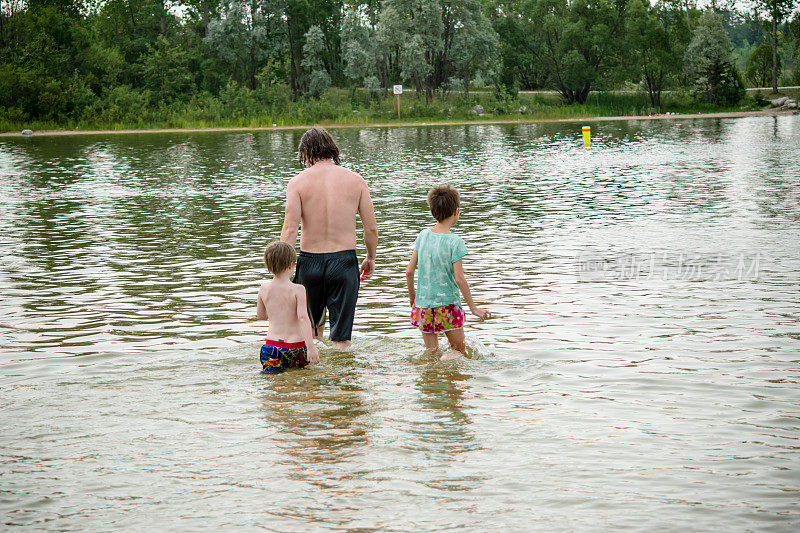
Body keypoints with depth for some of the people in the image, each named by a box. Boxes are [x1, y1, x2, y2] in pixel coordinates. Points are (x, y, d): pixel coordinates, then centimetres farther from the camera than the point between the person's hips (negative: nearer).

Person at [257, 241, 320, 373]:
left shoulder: (264, 289, 4)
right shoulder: (297, 289, -8)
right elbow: (303, 317, -18)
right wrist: (311, 346, -22)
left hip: (272, 346, 3)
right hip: (296, 346, -3)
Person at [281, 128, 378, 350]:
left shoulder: (298, 182, -3)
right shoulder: (355, 180, 1)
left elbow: (290, 229, -12)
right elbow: (371, 228, 2)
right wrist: (371, 258, 18)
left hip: (310, 261, 0)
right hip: (344, 261, 0)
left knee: (312, 326, 24)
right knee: (341, 337, 3)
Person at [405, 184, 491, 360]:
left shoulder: (423, 235, 0)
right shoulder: (454, 241, -15)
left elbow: (409, 270, 4)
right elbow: (459, 279, -16)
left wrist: (412, 294, 22)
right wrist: (473, 308, -8)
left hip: (423, 303, 5)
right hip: (447, 303, -5)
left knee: (431, 352, 19)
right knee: (459, 350, 10)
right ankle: (448, 358, -14)